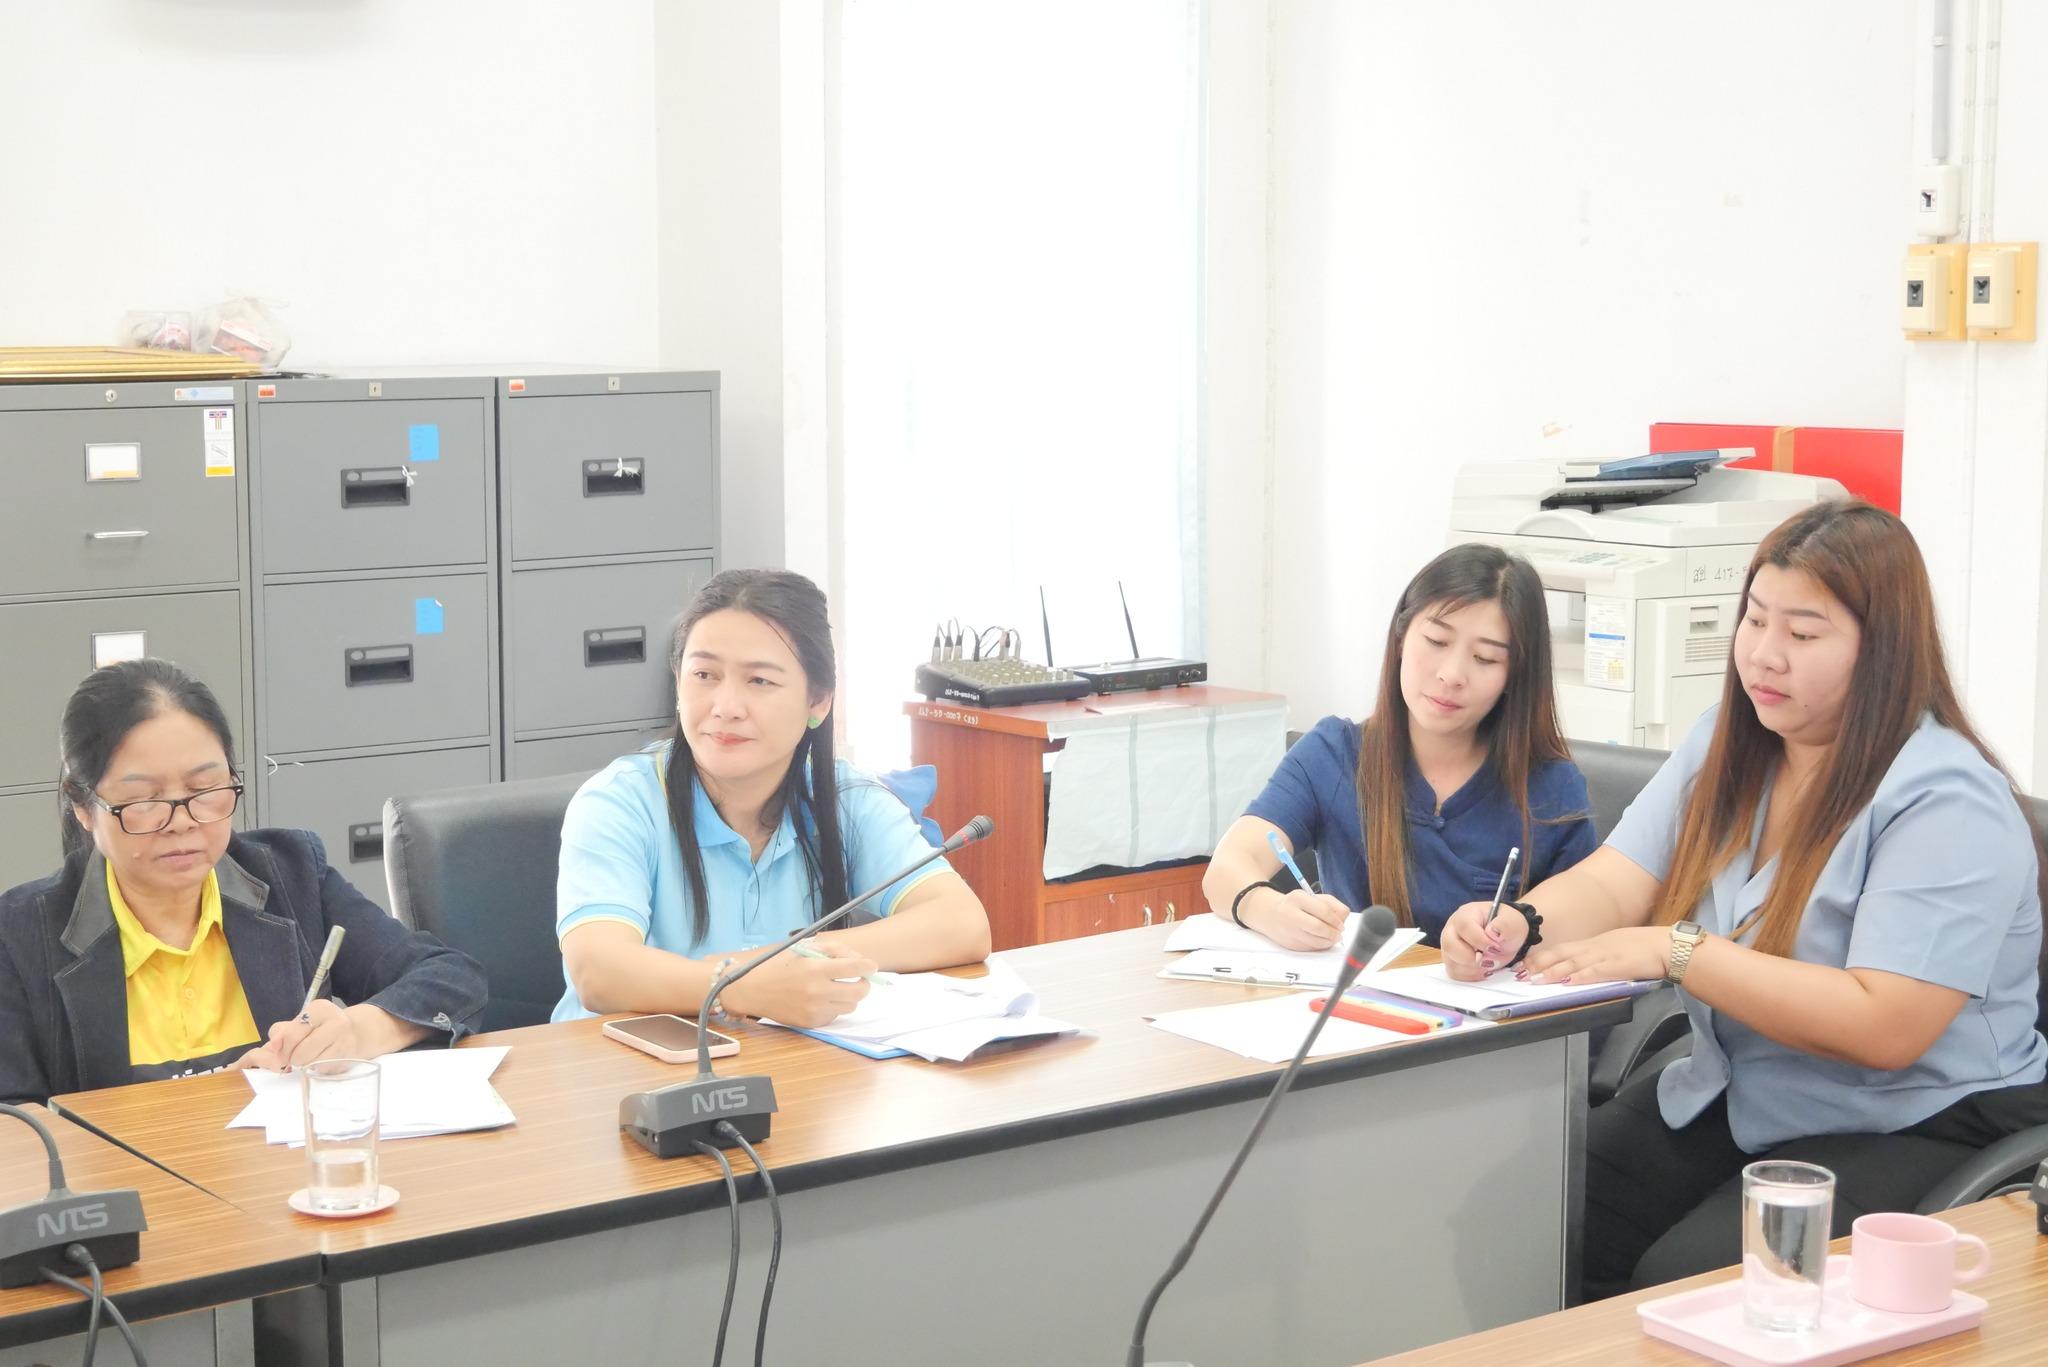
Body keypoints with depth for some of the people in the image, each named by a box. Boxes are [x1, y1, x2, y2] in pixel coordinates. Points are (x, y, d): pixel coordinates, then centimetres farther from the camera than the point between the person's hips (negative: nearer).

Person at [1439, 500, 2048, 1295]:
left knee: (1682, 1282, -28)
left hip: (1911, 1133, -7)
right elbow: (1610, 885, -2)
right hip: (1731, 1102, 7)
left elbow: (1883, 1030, -26)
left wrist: (1675, 952, -28)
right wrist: (1519, 926, -24)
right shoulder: (1727, 746, 6)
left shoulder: (1943, 801, -18)